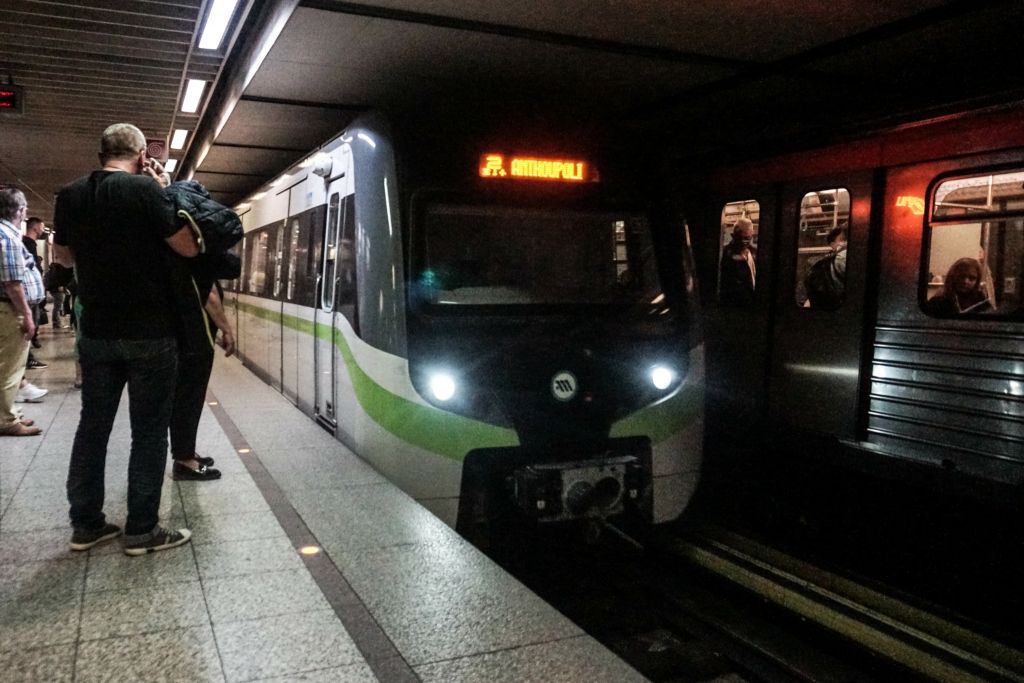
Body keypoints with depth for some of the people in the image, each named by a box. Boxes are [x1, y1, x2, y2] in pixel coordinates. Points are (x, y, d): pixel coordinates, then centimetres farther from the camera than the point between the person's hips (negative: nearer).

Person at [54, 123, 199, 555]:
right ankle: (142, 530, 8)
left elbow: (64, 257, 19)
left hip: (95, 332, 6)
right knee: (149, 430, 3)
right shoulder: (145, 189, -14)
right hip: (151, 333, -5)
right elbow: (189, 248, -9)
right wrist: (164, 192, -1)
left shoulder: (69, 196, 5)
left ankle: (85, 524, 21)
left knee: (92, 425, 13)